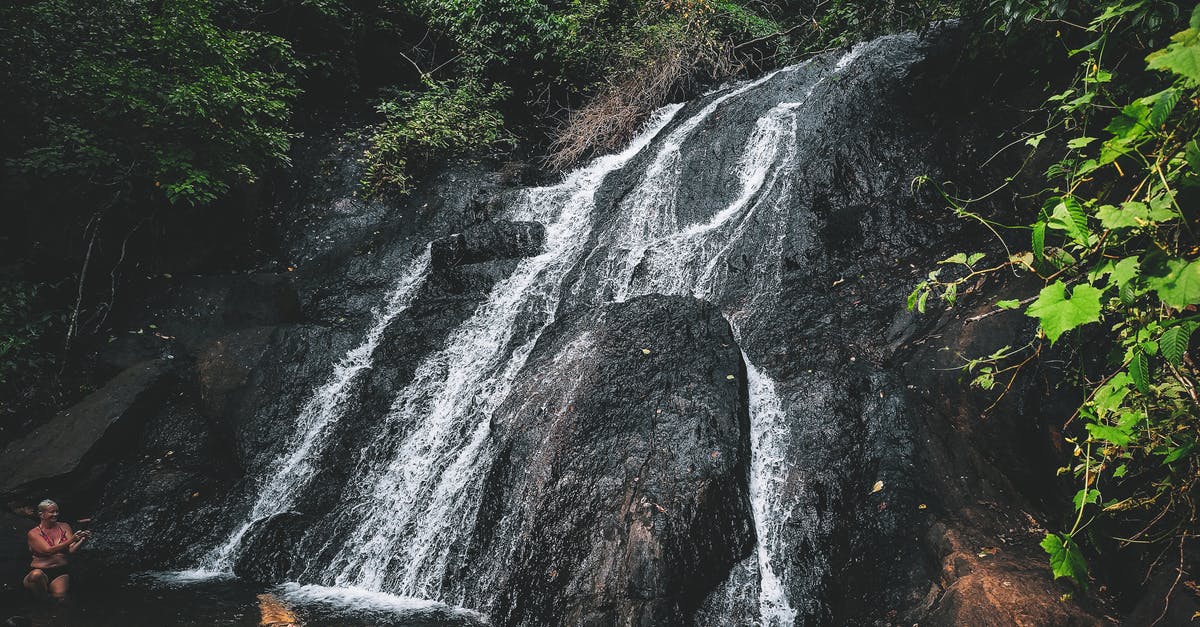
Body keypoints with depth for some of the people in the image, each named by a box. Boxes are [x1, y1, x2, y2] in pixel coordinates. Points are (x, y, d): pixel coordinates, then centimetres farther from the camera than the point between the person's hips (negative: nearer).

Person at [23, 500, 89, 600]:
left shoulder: (64, 527, 8)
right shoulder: (33, 533, -2)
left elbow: (72, 550, -2)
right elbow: (48, 550, -17)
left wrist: (82, 540, -23)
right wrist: (71, 540, -27)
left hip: (61, 572, 1)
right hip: (41, 570, -1)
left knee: (60, 596, -25)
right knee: (36, 575, -36)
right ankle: (40, 601, -10)